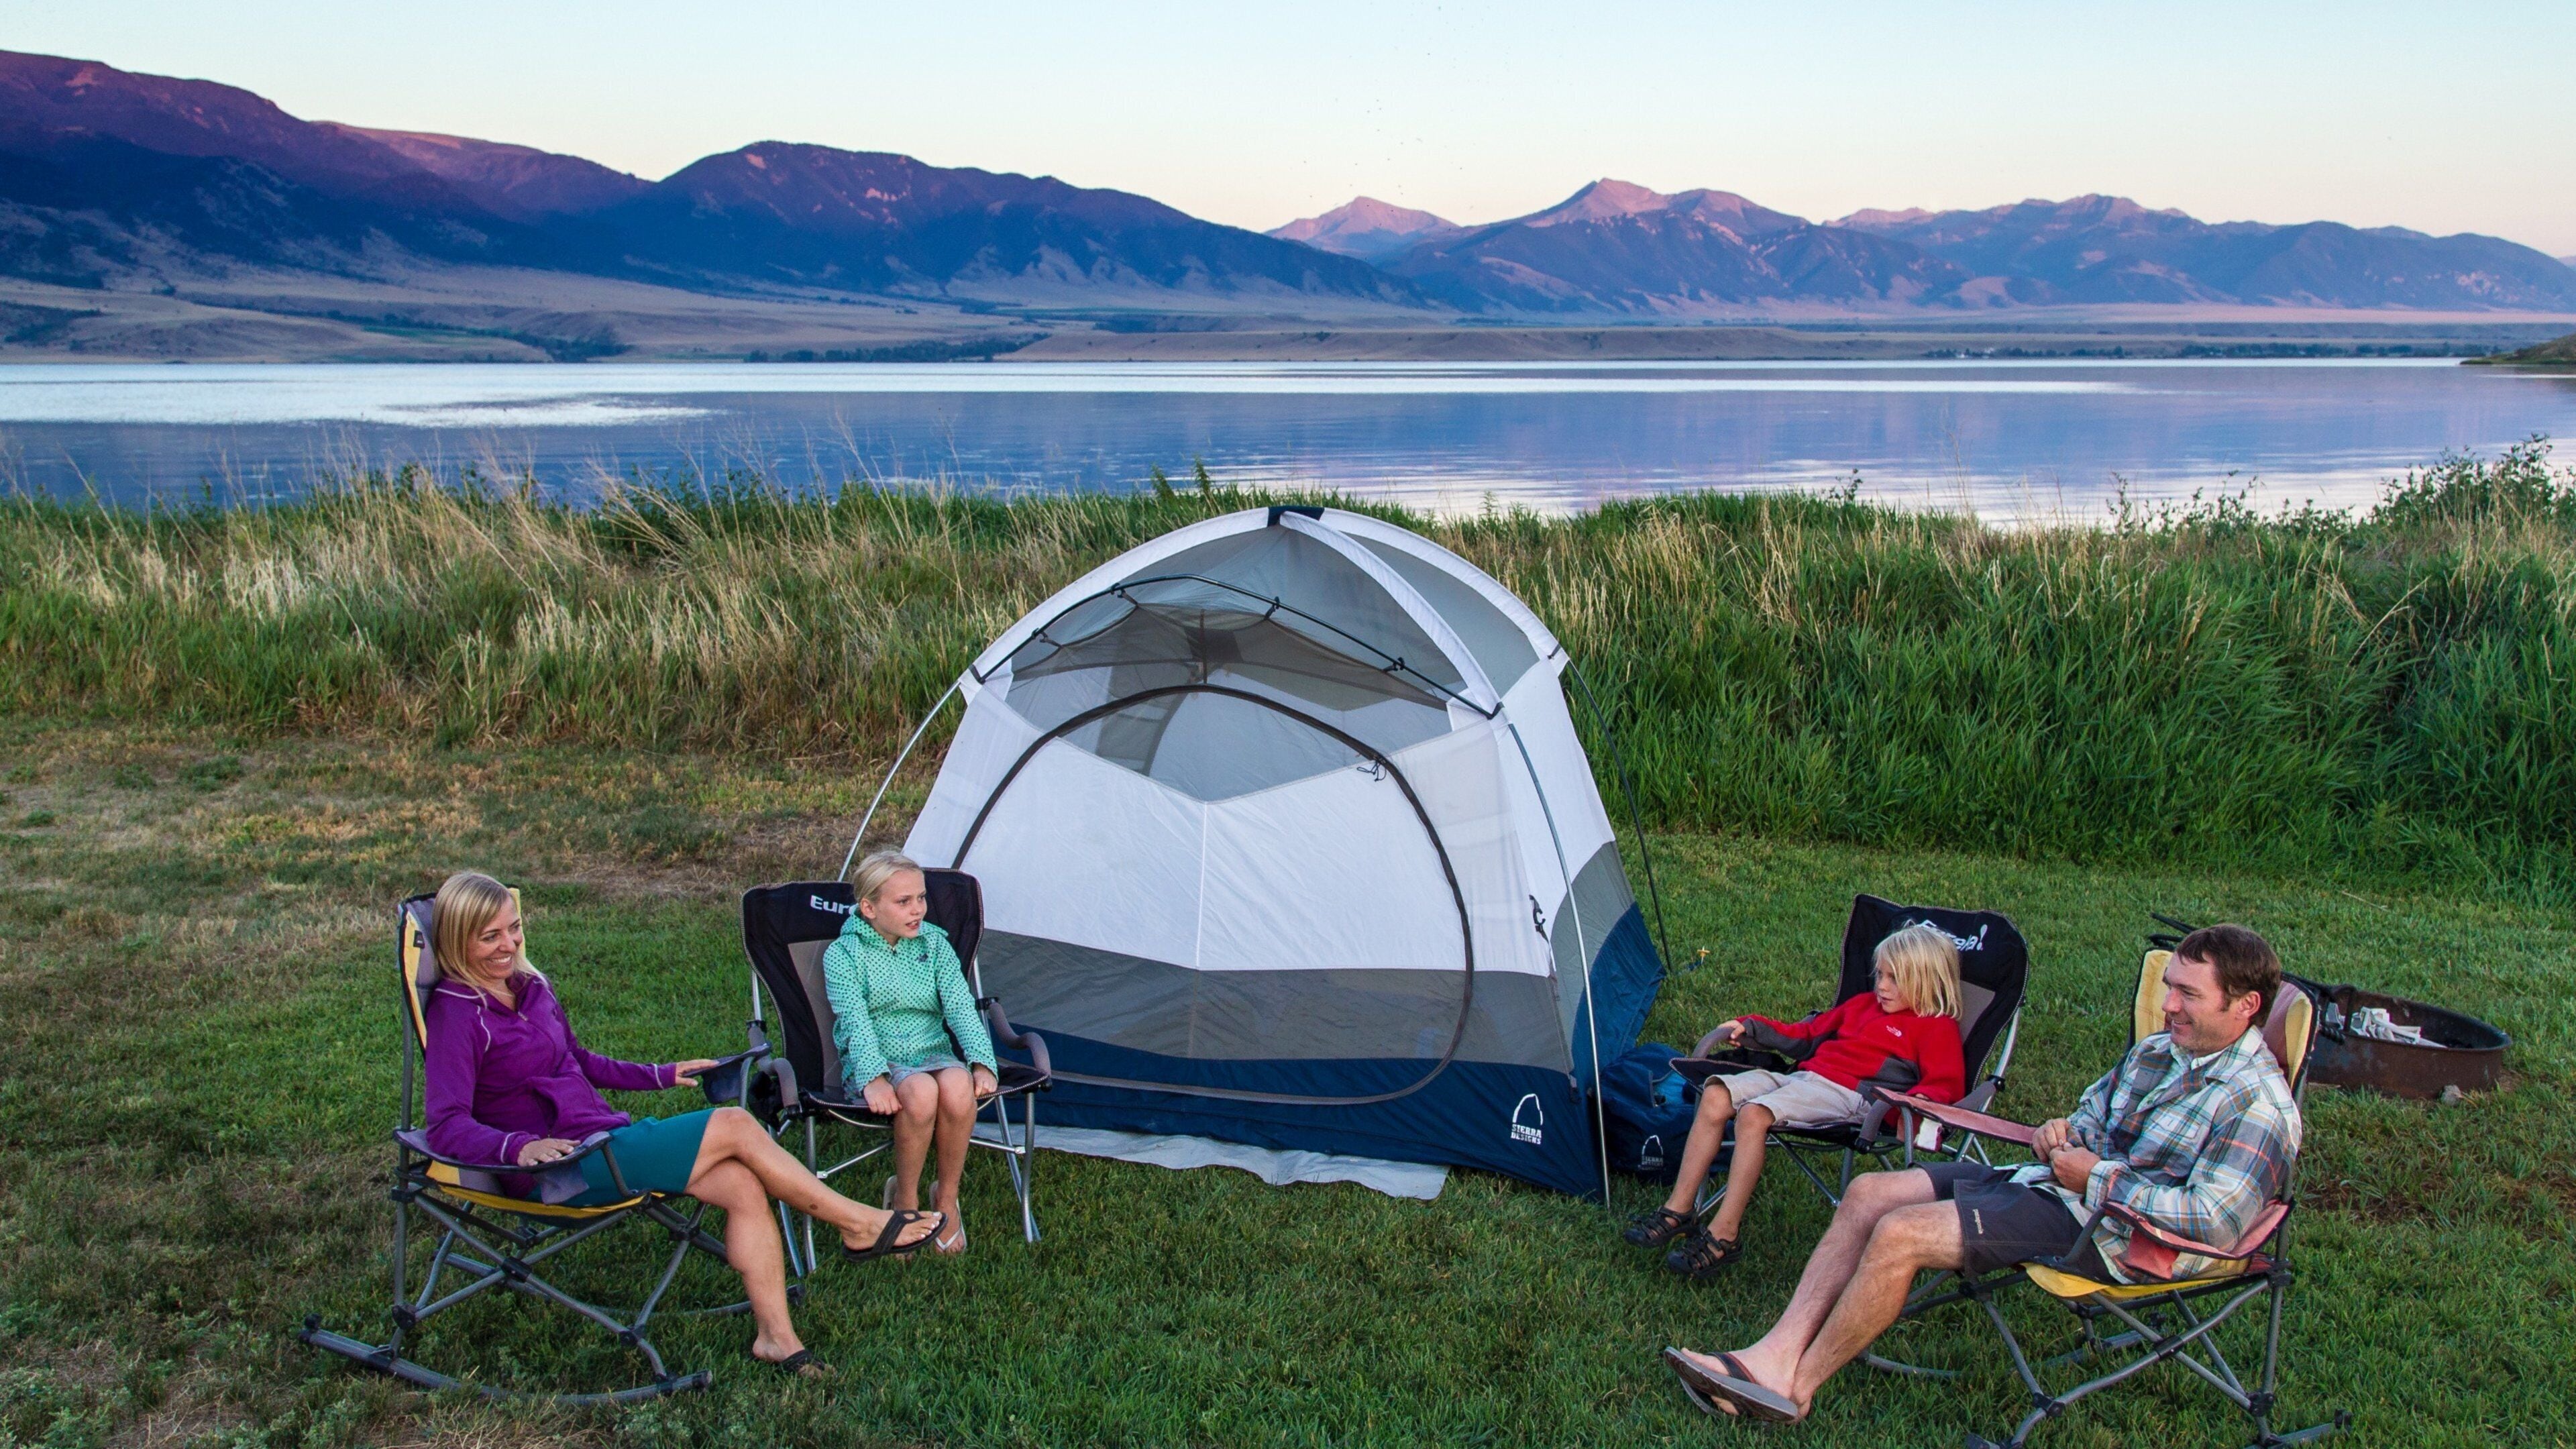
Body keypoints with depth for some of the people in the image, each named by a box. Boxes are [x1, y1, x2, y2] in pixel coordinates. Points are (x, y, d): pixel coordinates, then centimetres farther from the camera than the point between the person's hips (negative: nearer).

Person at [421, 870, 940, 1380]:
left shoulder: (530, 987, 12)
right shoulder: (456, 1014, -13)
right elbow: (447, 1127, -22)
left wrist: (660, 1075, 26)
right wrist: (518, 1145, -39)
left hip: (604, 1137, 8)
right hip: (560, 1169, -8)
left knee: (743, 1184, -13)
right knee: (735, 1127, -14)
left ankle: (775, 1334, -6)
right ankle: (859, 1224, -1)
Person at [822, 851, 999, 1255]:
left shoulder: (934, 943, 9)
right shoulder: (843, 955, -1)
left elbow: (961, 1006, -2)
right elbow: (855, 1021, -15)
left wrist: (981, 1063, -20)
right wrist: (873, 1077, -33)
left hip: (935, 1055, 3)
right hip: (879, 1065, -2)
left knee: (957, 1086, -35)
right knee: (919, 1091, -37)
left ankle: (947, 1202, -13)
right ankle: (905, 1202, -12)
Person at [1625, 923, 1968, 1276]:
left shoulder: (1937, 1027, 5)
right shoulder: (1864, 1005, 29)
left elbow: (1947, 1084, -8)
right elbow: (1805, 1035, 35)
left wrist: (1916, 1100, -28)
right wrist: (1751, 1029, 29)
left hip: (1848, 1095, -8)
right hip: (1803, 1076, 8)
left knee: (1753, 1115, -30)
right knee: (1716, 1096, -12)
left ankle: (1724, 1234, -27)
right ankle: (1679, 1210, -9)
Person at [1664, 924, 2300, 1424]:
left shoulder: (2258, 1105, -14)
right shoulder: (2159, 1050, 13)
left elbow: (2214, 1221, -23)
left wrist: (2098, 1177, -19)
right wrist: (2063, 1131, 4)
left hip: (2101, 1227, -9)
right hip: (2046, 1179, 10)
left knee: (1900, 1235, -23)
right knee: (1869, 1194, -4)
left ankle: (1795, 1390, -10)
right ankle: (1776, 1356, -11)